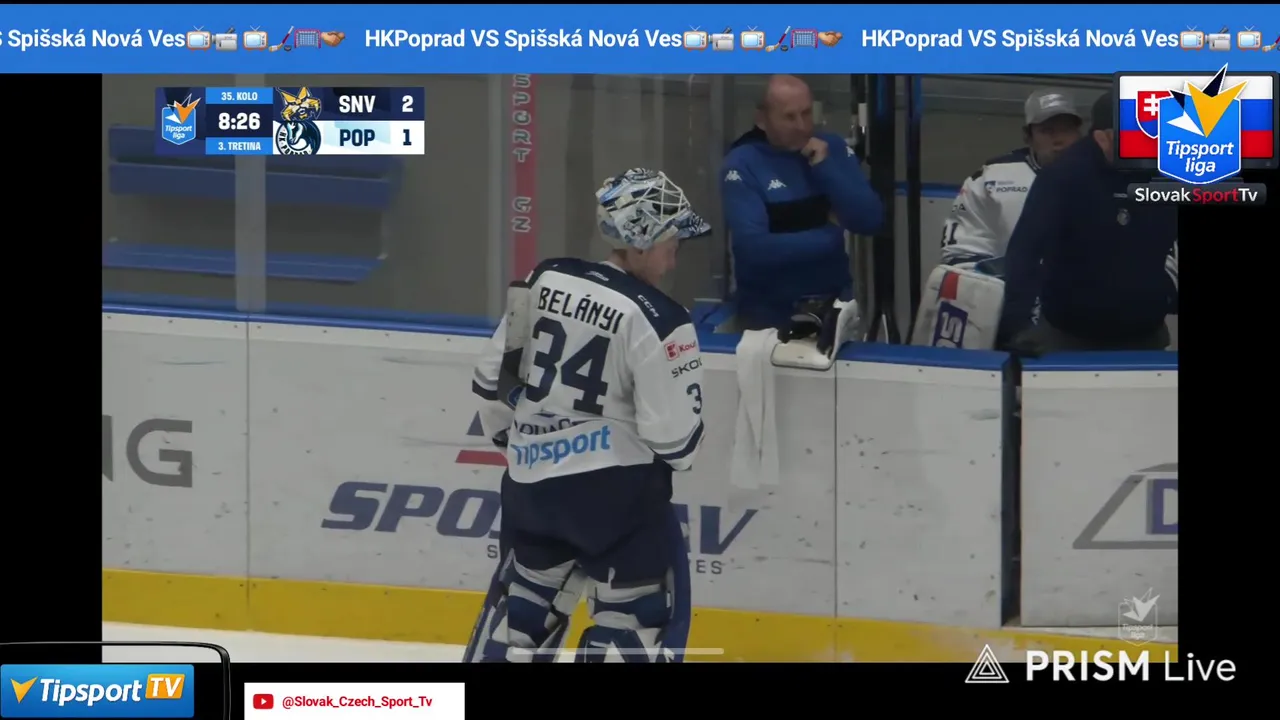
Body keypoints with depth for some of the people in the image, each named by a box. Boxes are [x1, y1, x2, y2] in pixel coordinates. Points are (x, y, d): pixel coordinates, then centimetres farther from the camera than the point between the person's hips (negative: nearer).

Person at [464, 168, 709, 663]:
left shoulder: (545, 281, 3)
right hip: (615, 484, -7)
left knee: (526, 595, 24)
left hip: (531, 475, 7)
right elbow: (672, 430, -14)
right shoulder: (655, 321, -16)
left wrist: (510, 438, 26)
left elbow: (493, 377, 10)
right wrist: (680, 454, 10)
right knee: (644, 611, 2)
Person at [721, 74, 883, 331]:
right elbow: (753, 248, -22)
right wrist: (830, 235, -13)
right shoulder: (743, 164, -12)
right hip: (770, 311, -3)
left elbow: (870, 221, -6)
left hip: (833, 302, 3)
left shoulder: (834, 148, 1)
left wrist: (826, 168, -16)